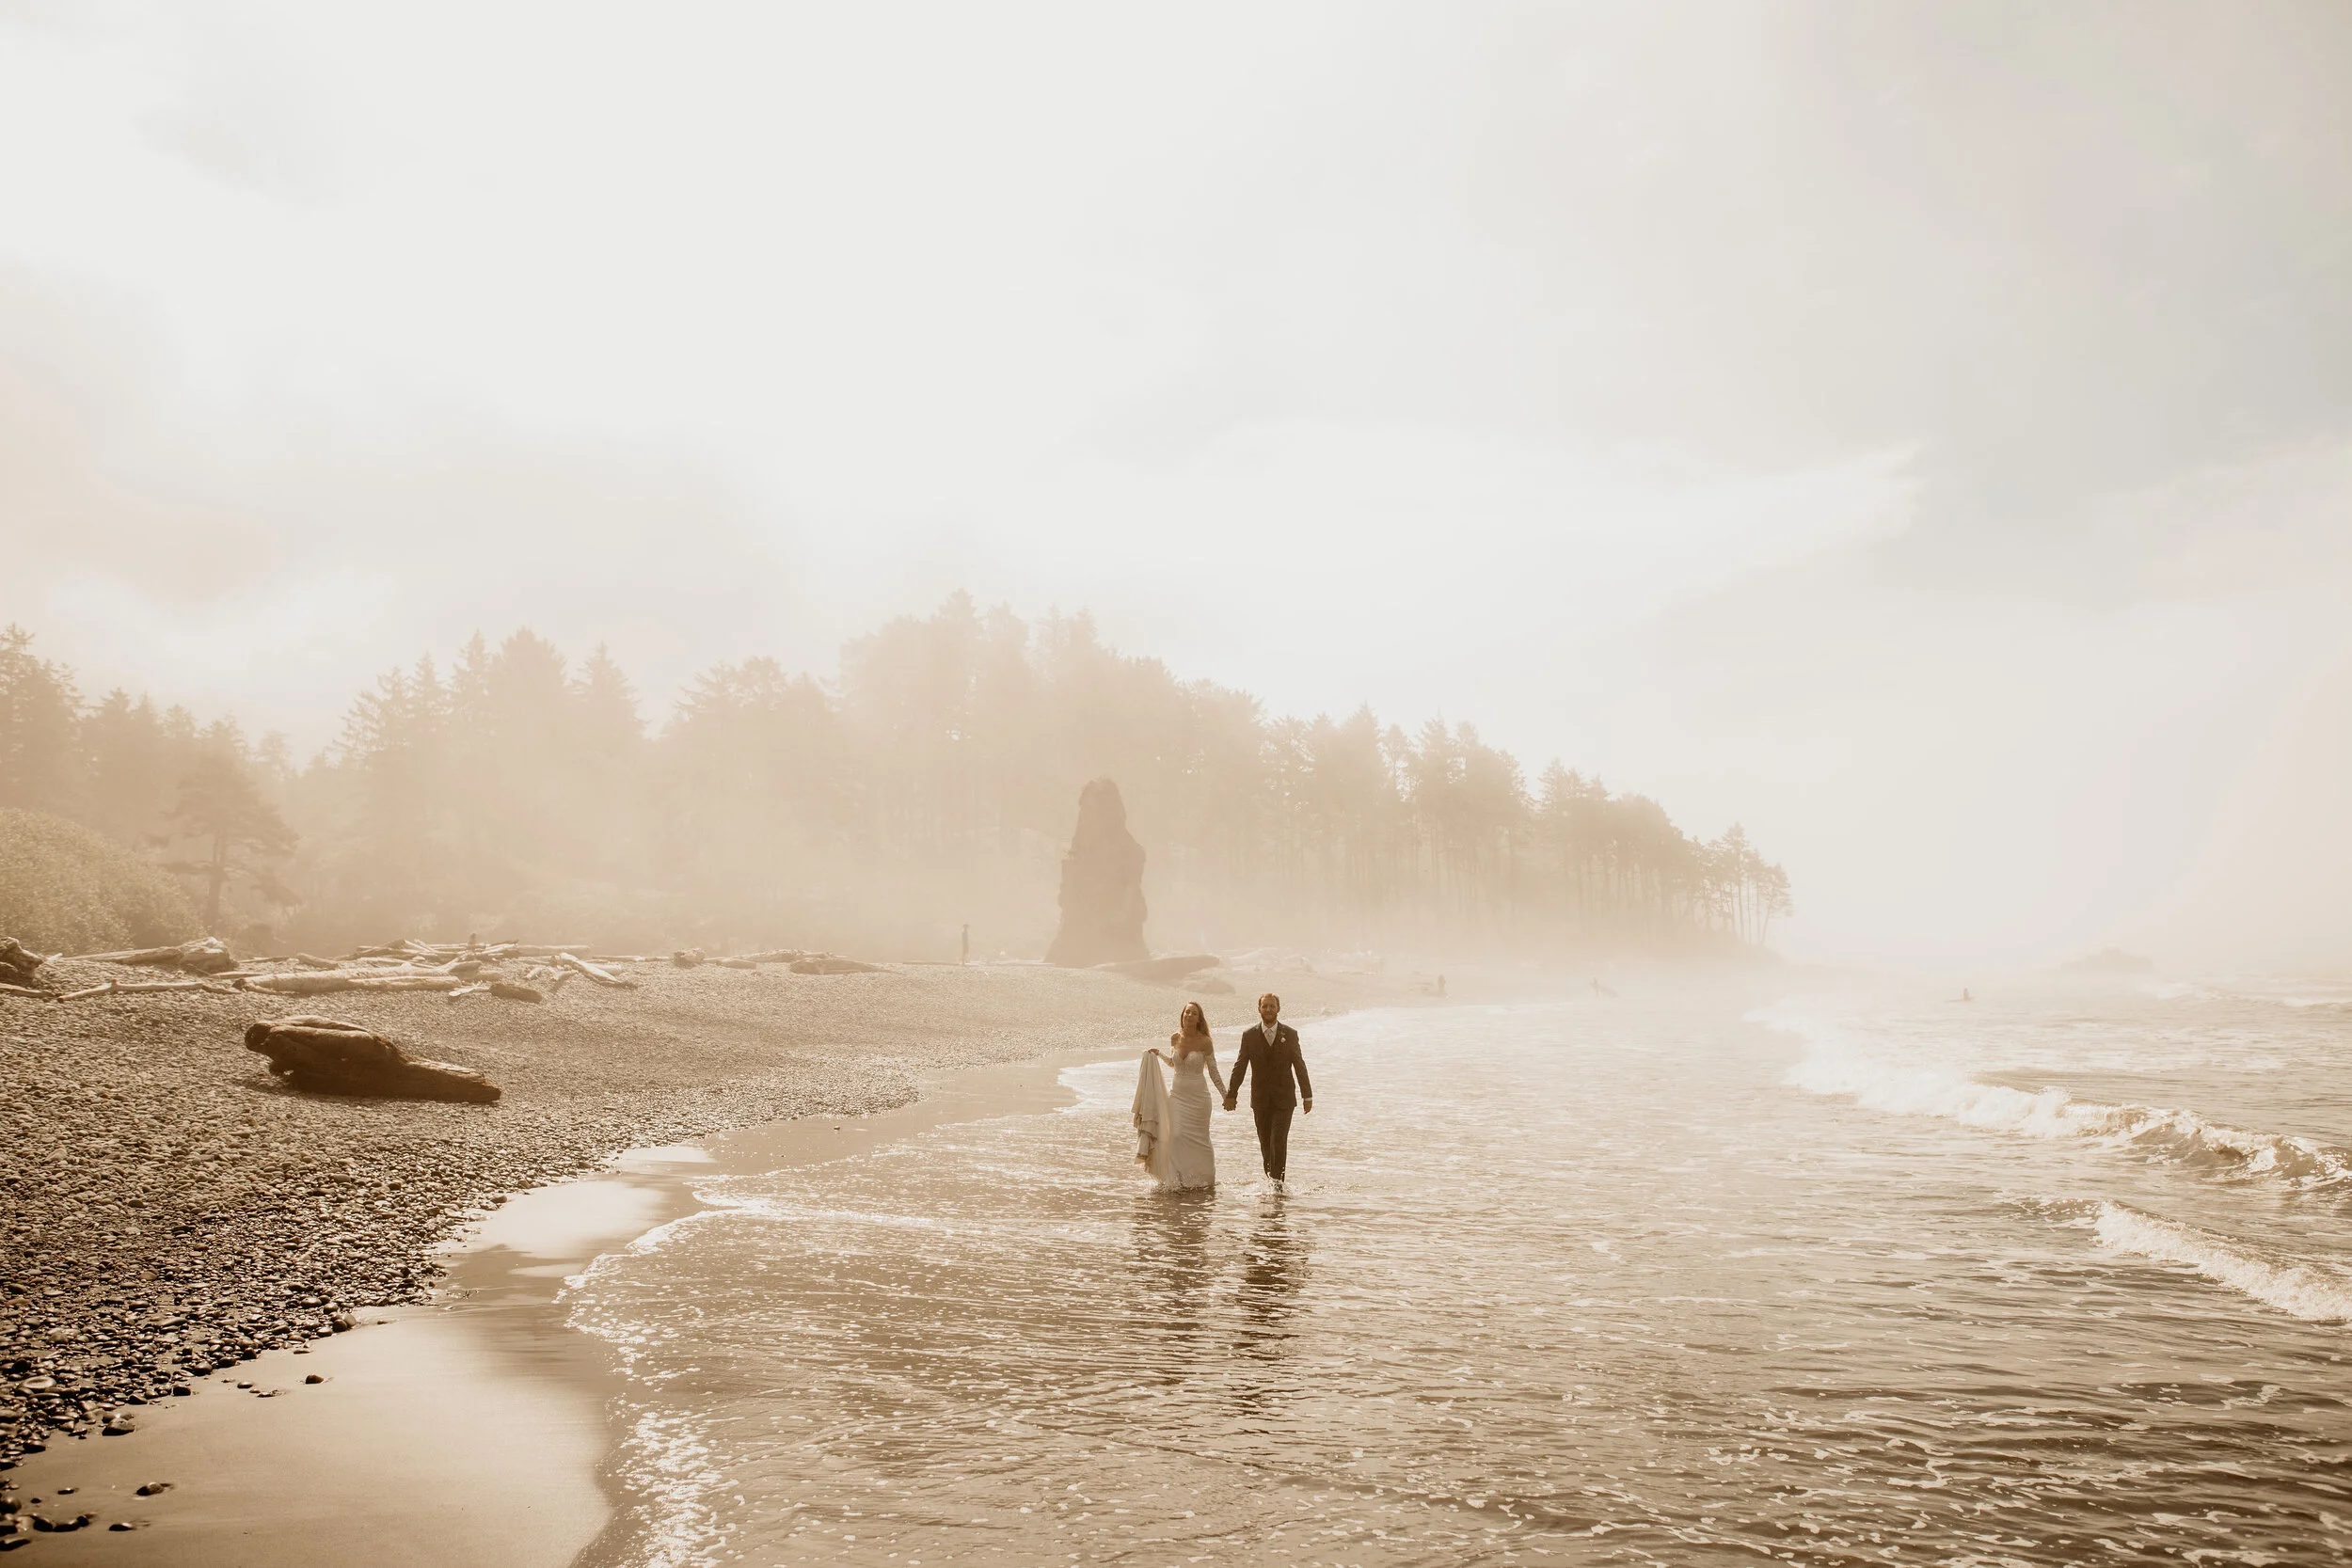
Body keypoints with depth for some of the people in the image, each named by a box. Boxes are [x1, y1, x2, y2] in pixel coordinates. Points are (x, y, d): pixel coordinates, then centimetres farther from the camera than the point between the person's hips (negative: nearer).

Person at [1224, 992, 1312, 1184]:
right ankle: (1270, 1178, 21)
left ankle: (1277, 1181, -7)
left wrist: (1307, 1096, 4)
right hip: (1260, 1100, 1)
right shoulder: (1249, 1036, 2)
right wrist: (1231, 1094, -2)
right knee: (1265, 1144, 6)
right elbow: (1240, 1067, 3)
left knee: (1279, 1141, -12)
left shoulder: (1290, 1034, 1)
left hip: (1284, 1099, -1)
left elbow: (1299, 1066, 4)